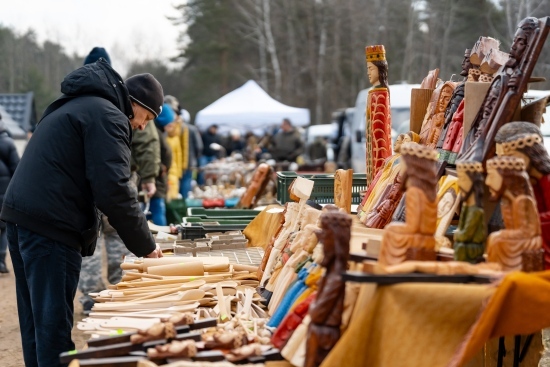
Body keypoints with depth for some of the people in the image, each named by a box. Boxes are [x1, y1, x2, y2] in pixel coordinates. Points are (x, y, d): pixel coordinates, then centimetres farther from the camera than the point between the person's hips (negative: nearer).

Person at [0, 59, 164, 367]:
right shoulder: (107, 116, -7)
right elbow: (113, 189, -16)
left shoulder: (76, 106, 24)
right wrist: (145, 245, -7)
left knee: (36, 323, 15)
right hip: (49, 226, -10)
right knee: (54, 328, -6)